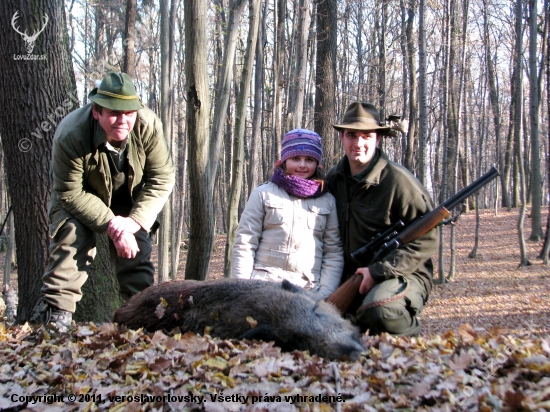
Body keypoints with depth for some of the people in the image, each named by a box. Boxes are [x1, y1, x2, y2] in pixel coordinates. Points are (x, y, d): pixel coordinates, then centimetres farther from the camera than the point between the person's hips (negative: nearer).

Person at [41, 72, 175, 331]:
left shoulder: (149, 126, -31)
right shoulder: (70, 136, -37)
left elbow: (162, 178, -24)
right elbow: (70, 193, -30)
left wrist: (134, 222, -32)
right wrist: (111, 226, -36)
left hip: (128, 196, 3)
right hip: (81, 197, -3)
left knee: (136, 249, -2)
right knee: (71, 240, -25)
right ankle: (57, 314, -22)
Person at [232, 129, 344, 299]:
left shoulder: (327, 201, 9)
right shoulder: (264, 194, 5)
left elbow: (334, 253, 7)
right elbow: (244, 245, 3)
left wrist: (324, 295, -4)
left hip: (309, 290, 1)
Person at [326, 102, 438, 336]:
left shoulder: (398, 180, -14)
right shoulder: (334, 179, 5)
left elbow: (427, 240, -16)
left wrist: (378, 271, -20)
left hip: (402, 276, -6)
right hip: (351, 281, 6)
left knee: (378, 310, -36)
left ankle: (413, 339, -2)